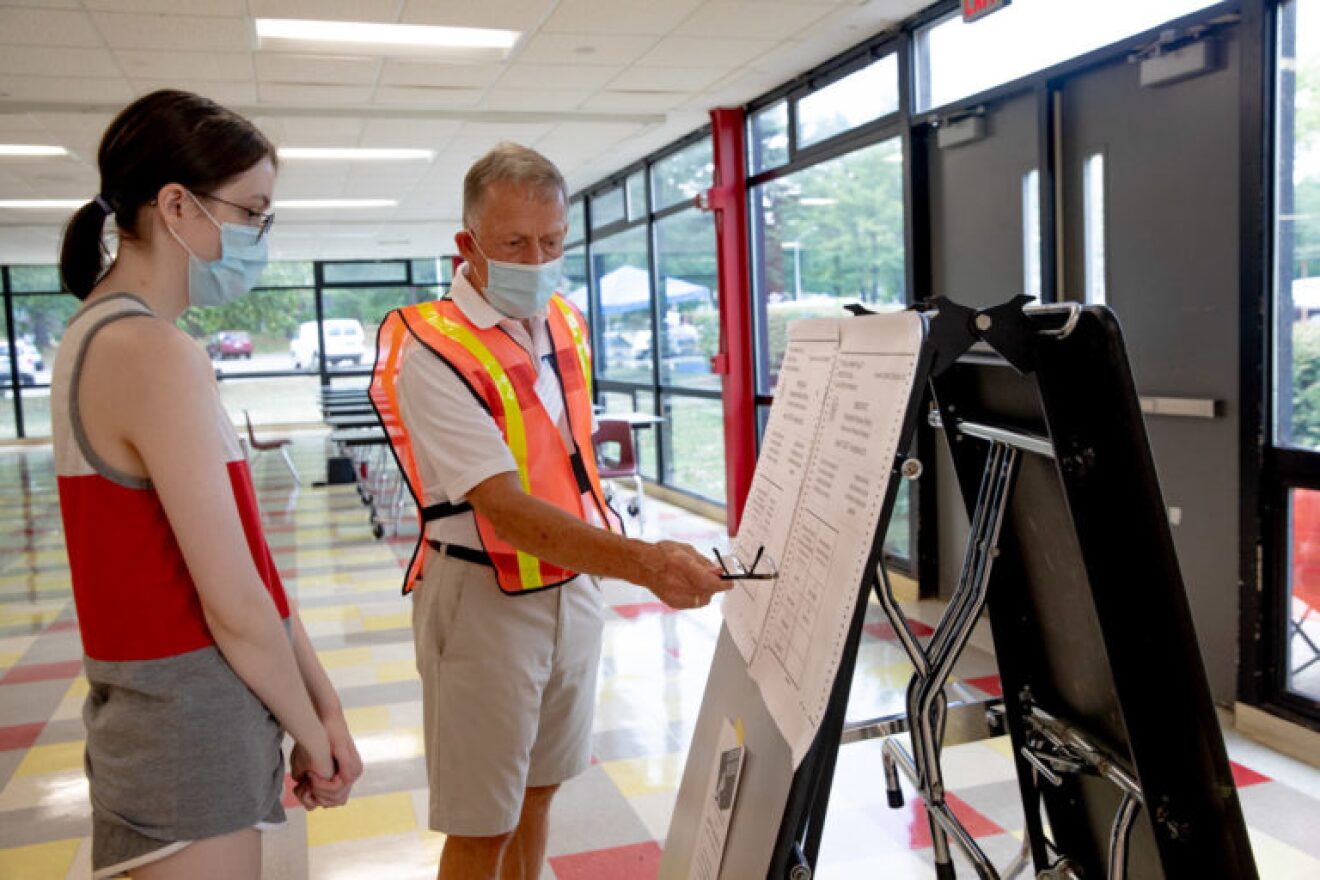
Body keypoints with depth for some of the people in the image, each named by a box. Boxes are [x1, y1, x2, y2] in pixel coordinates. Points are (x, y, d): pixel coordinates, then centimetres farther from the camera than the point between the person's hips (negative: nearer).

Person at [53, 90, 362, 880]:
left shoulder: (107, 335, 8)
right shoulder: (158, 354, -22)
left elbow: (246, 553, 6)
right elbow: (236, 608, -22)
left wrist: (325, 702, 7)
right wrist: (314, 736, -6)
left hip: (173, 712, 9)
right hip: (190, 728, -9)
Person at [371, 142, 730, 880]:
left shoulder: (567, 323, 3)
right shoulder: (430, 353, -21)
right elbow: (506, 509, -30)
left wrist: (605, 559, 13)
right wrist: (642, 561, -42)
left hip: (575, 584, 7)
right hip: (485, 598, -6)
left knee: (539, 789, 20)